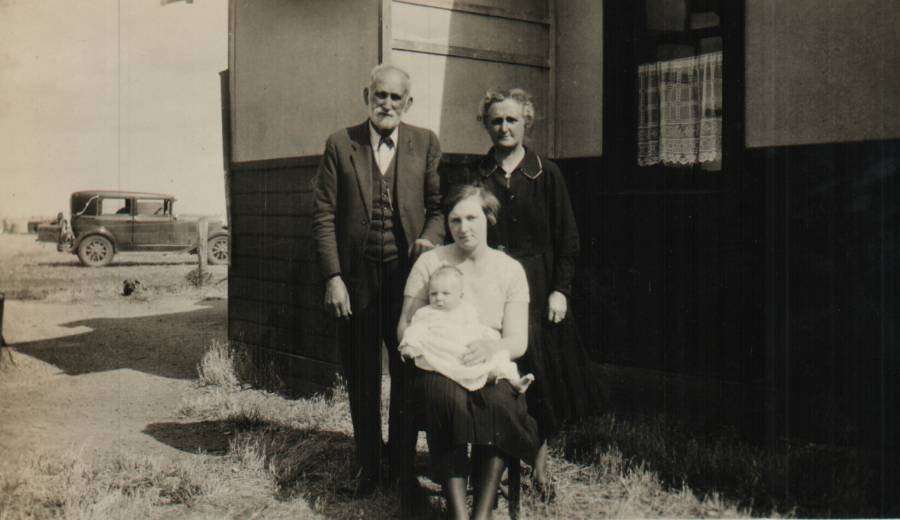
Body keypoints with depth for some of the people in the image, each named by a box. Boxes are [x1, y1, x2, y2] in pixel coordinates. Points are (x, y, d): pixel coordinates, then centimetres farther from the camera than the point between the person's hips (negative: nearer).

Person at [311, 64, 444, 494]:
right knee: (361, 380, 10)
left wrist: (430, 238, -15)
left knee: (408, 376, 6)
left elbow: (440, 206, 7)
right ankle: (368, 467, 24)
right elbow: (323, 217, 0)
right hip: (355, 278, 0)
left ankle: (402, 462, 24)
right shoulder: (340, 144, 3)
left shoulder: (426, 144, 5)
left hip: (408, 274, 0)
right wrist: (332, 277, -7)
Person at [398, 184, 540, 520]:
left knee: (500, 403, -34)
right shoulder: (429, 262, 8)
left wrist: (493, 346, -22)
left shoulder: (510, 270, 9)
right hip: (438, 367, -1)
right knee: (445, 395, -36)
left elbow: (518, 340, 2)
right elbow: (406, 325, 7)